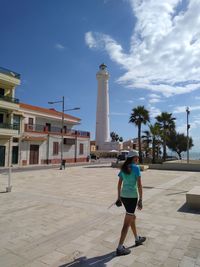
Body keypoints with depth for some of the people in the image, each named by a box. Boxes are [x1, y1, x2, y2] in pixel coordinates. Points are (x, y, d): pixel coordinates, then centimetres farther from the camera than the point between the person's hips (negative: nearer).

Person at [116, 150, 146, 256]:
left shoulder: (123, 168, 7)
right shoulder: (136, 168, -12)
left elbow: (119, 184, 10)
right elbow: (139, 185, -15)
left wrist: (119, 197, 18)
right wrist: (140, 200, -10)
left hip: (123, 196, 7)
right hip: (132, 197, -7)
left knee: (132, 217, 25)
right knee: (127, 223, 1)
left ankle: (137, 239, 43)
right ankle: (120, 248, 8)